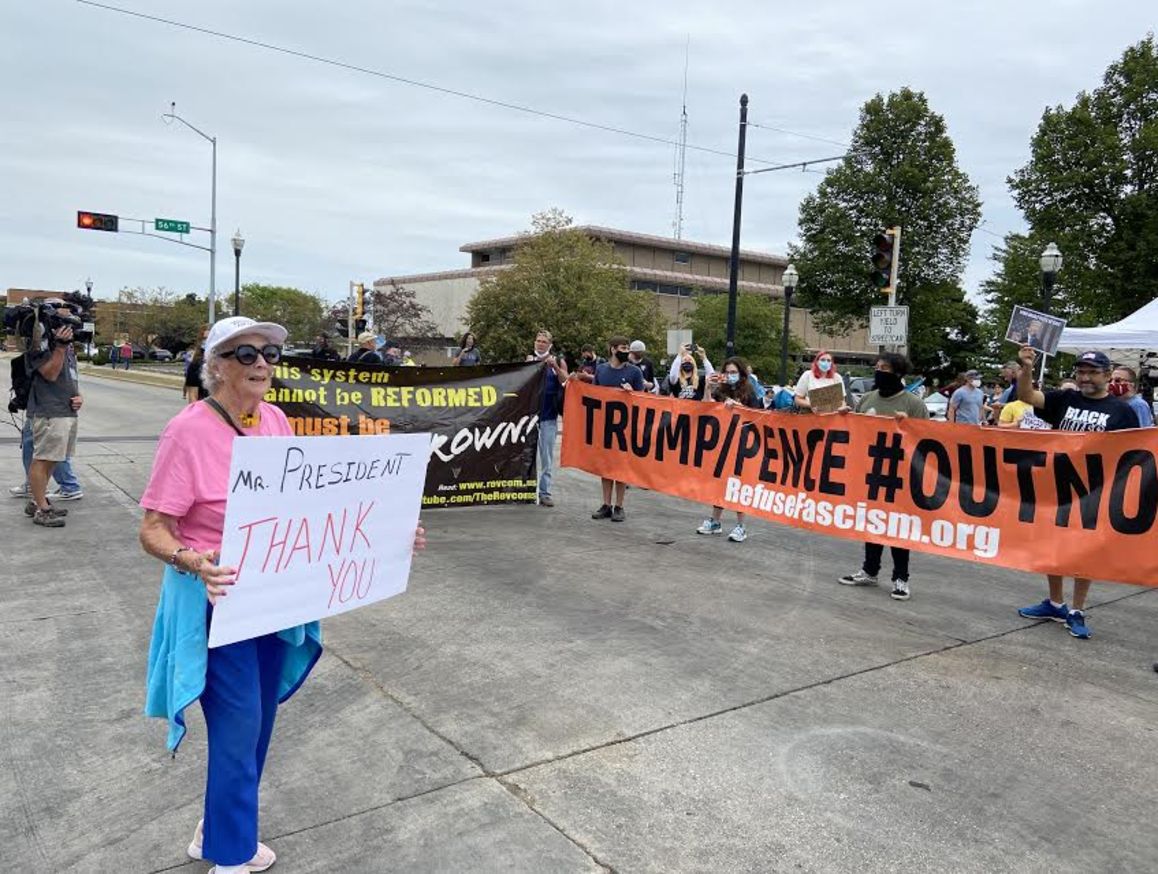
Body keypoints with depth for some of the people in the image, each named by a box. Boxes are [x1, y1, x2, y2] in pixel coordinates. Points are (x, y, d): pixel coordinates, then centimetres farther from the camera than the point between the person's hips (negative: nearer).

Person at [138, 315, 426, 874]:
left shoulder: (275, 421, -1)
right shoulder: (188, 430, -19)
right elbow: (154, 529, -17)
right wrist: (194, 562, -38)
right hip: (218, 599, -6)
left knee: (257, 721, 20)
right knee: (238, 728, 4)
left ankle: (219, 826, 44)